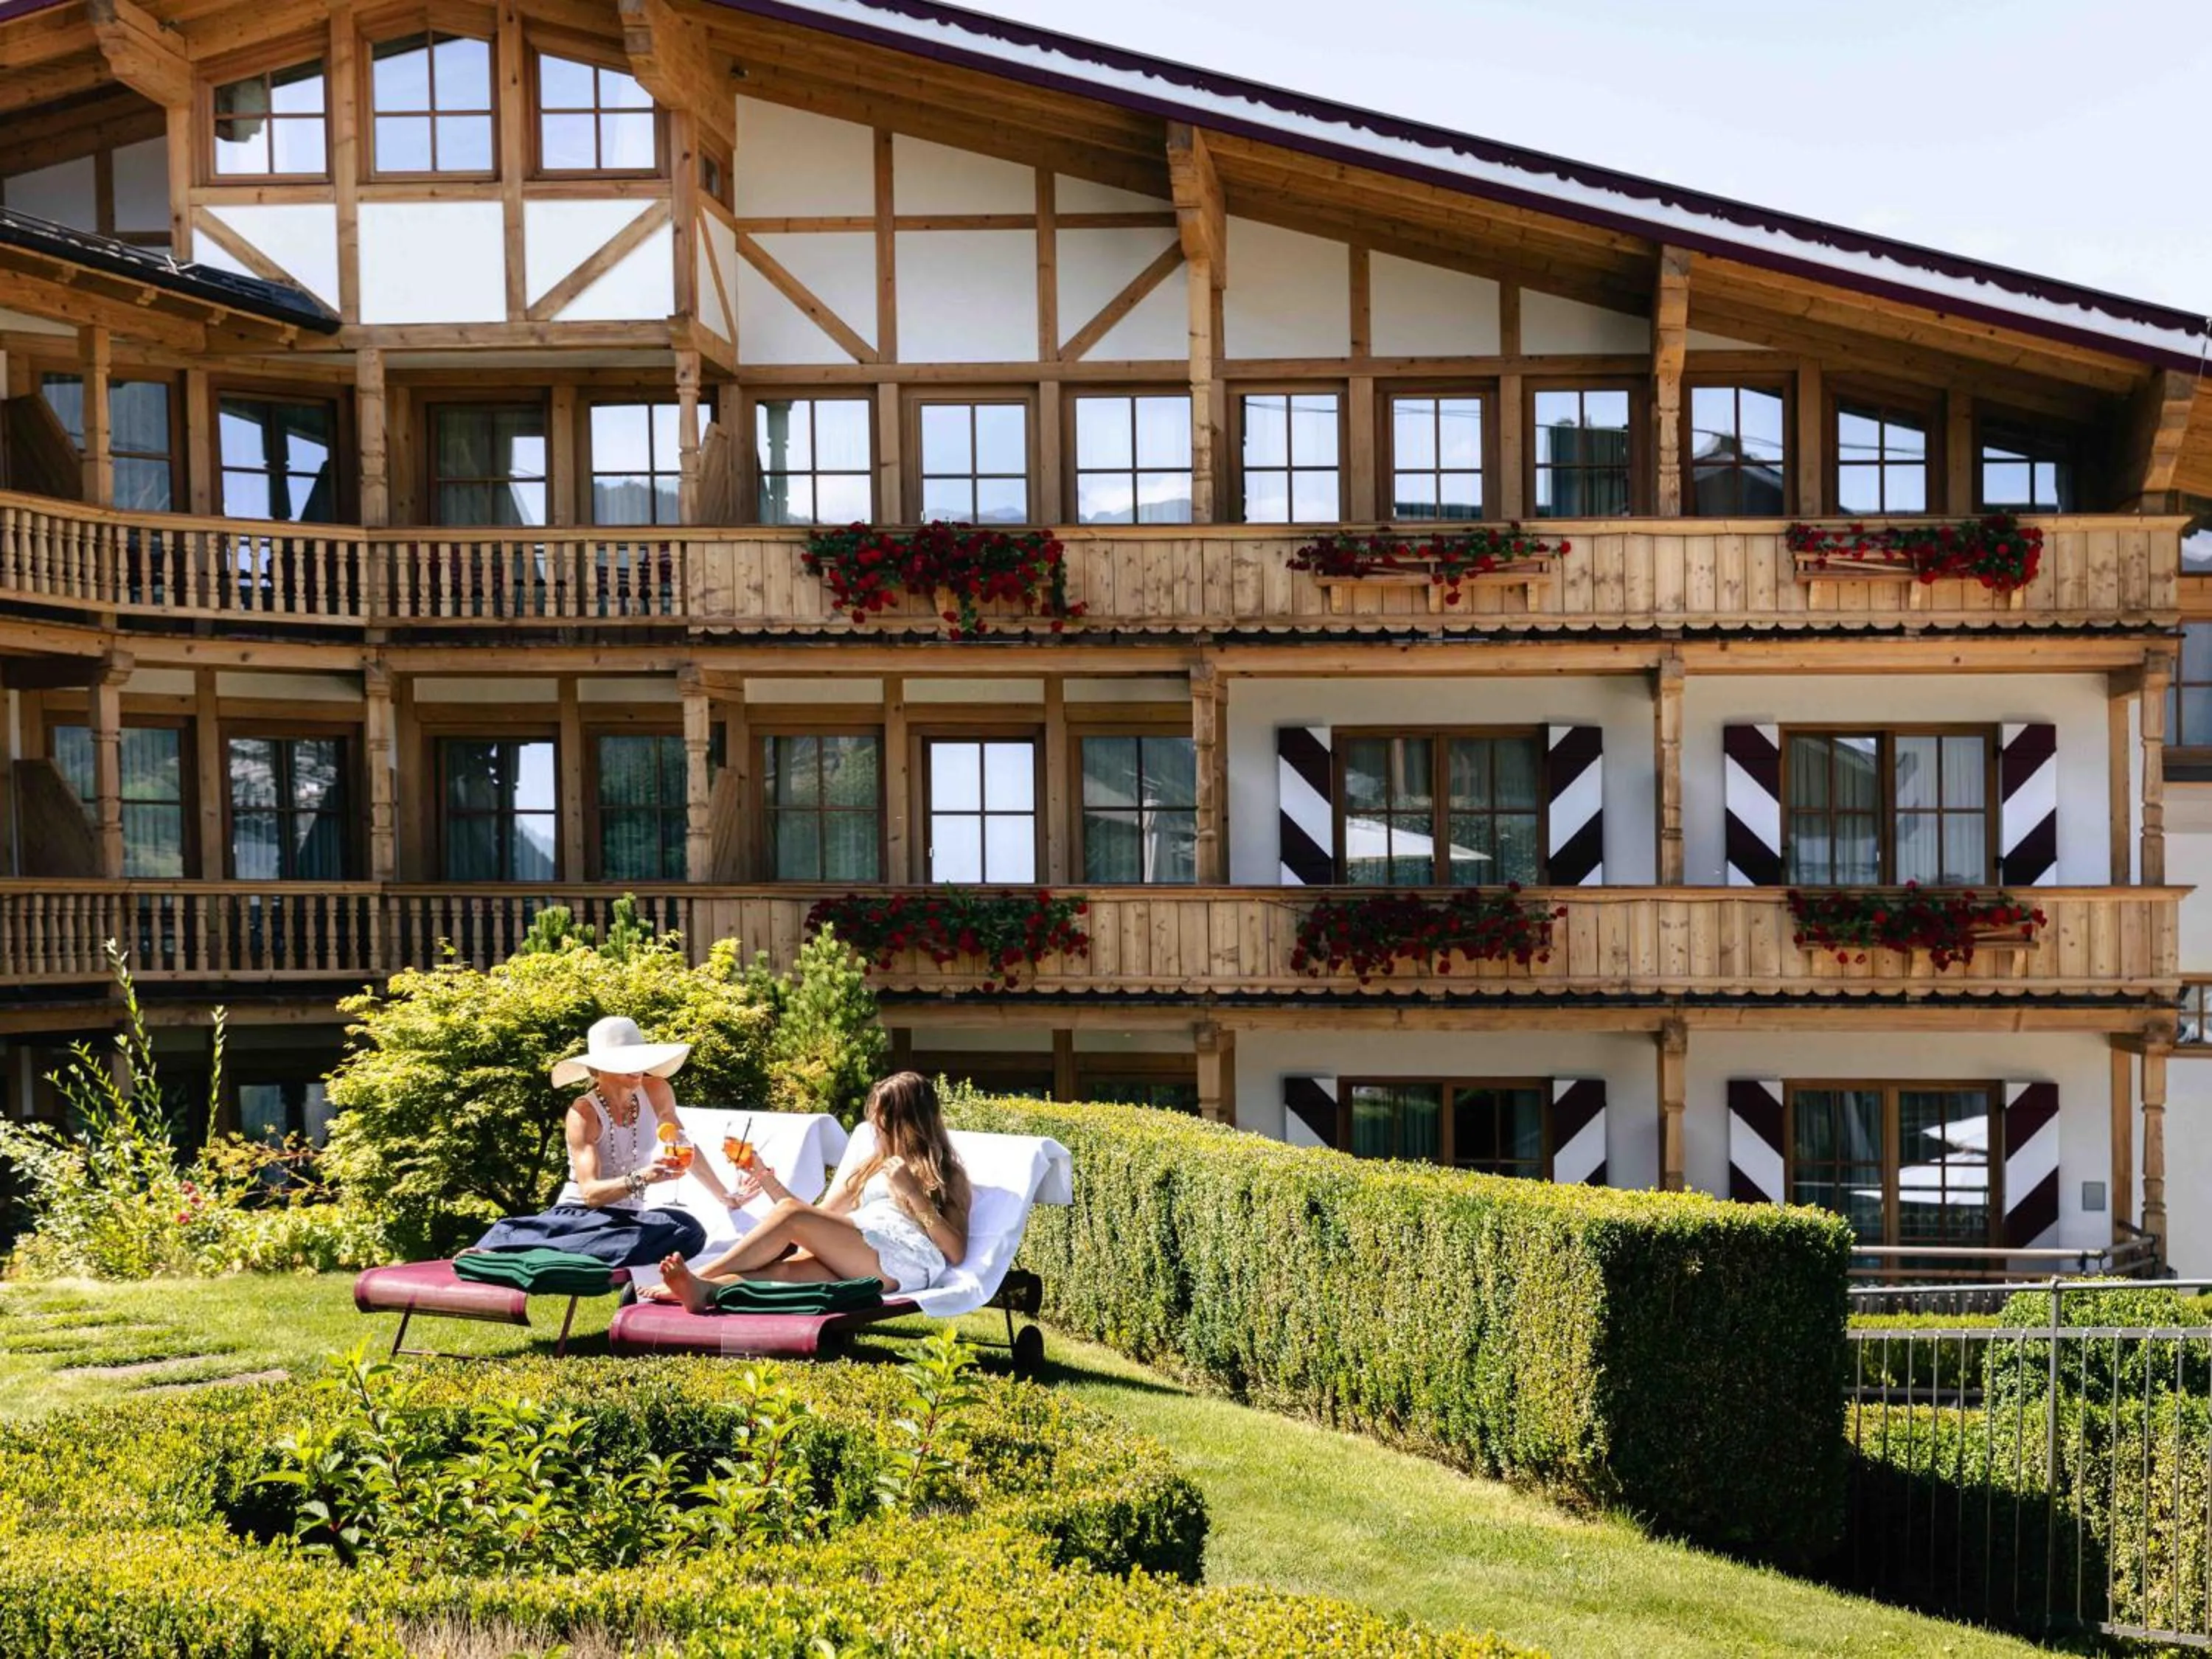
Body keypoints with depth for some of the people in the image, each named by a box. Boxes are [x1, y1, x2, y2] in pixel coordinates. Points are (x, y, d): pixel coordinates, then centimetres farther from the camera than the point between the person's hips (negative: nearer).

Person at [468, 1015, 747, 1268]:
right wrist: (640, 1178, -40)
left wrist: (725, 1196, 25)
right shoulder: (584, 1112, -12)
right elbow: (590, 1192, -23)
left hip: (629, 1218, 6)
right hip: (579, 1216, -6)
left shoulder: (657, 1093, 3)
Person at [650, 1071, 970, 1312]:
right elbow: (819, 1220, 29)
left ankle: (699, 1277, -28)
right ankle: (705, 1290, -56)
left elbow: (955, 1253, 3)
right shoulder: (874, 1169, 37)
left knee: (791, 1214, -23)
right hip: (855, 1266, 5)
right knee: (791, 1267, -31)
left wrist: (912, 1194, -4)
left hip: (908, 1261, -5)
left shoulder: (945, 1173, 18)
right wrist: (768, 1181, 20)